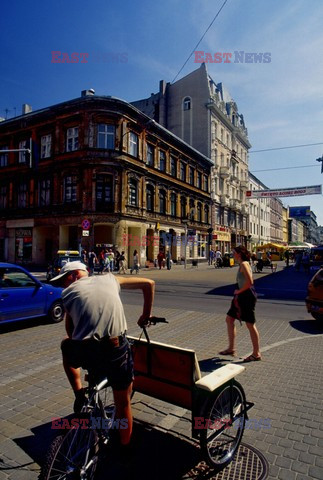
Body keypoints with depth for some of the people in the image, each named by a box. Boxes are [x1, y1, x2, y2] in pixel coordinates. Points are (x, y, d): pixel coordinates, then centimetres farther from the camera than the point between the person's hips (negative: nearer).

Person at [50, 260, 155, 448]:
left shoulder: (68, 292, 13)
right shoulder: (109, 279, 16)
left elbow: (70, 332, 18)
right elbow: (149, 283, 19)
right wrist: (146, 315, 29)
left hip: (83, 353, 0)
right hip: (116, 349, 1)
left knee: (67, 346, 36)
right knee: (123, 403, 24)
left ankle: (79, 395, 30)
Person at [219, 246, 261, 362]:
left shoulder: (243, 264, -16)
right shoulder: (243, 264, 14)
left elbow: (250, 282, -26)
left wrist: (239, 291, -14)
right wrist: (239, 292, 11)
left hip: (247, 295, -11)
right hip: (242, 296, 11)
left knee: (250, 324, 0)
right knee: (229, 319, 13)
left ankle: (256, 354, 14)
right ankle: (231, 348, 22)